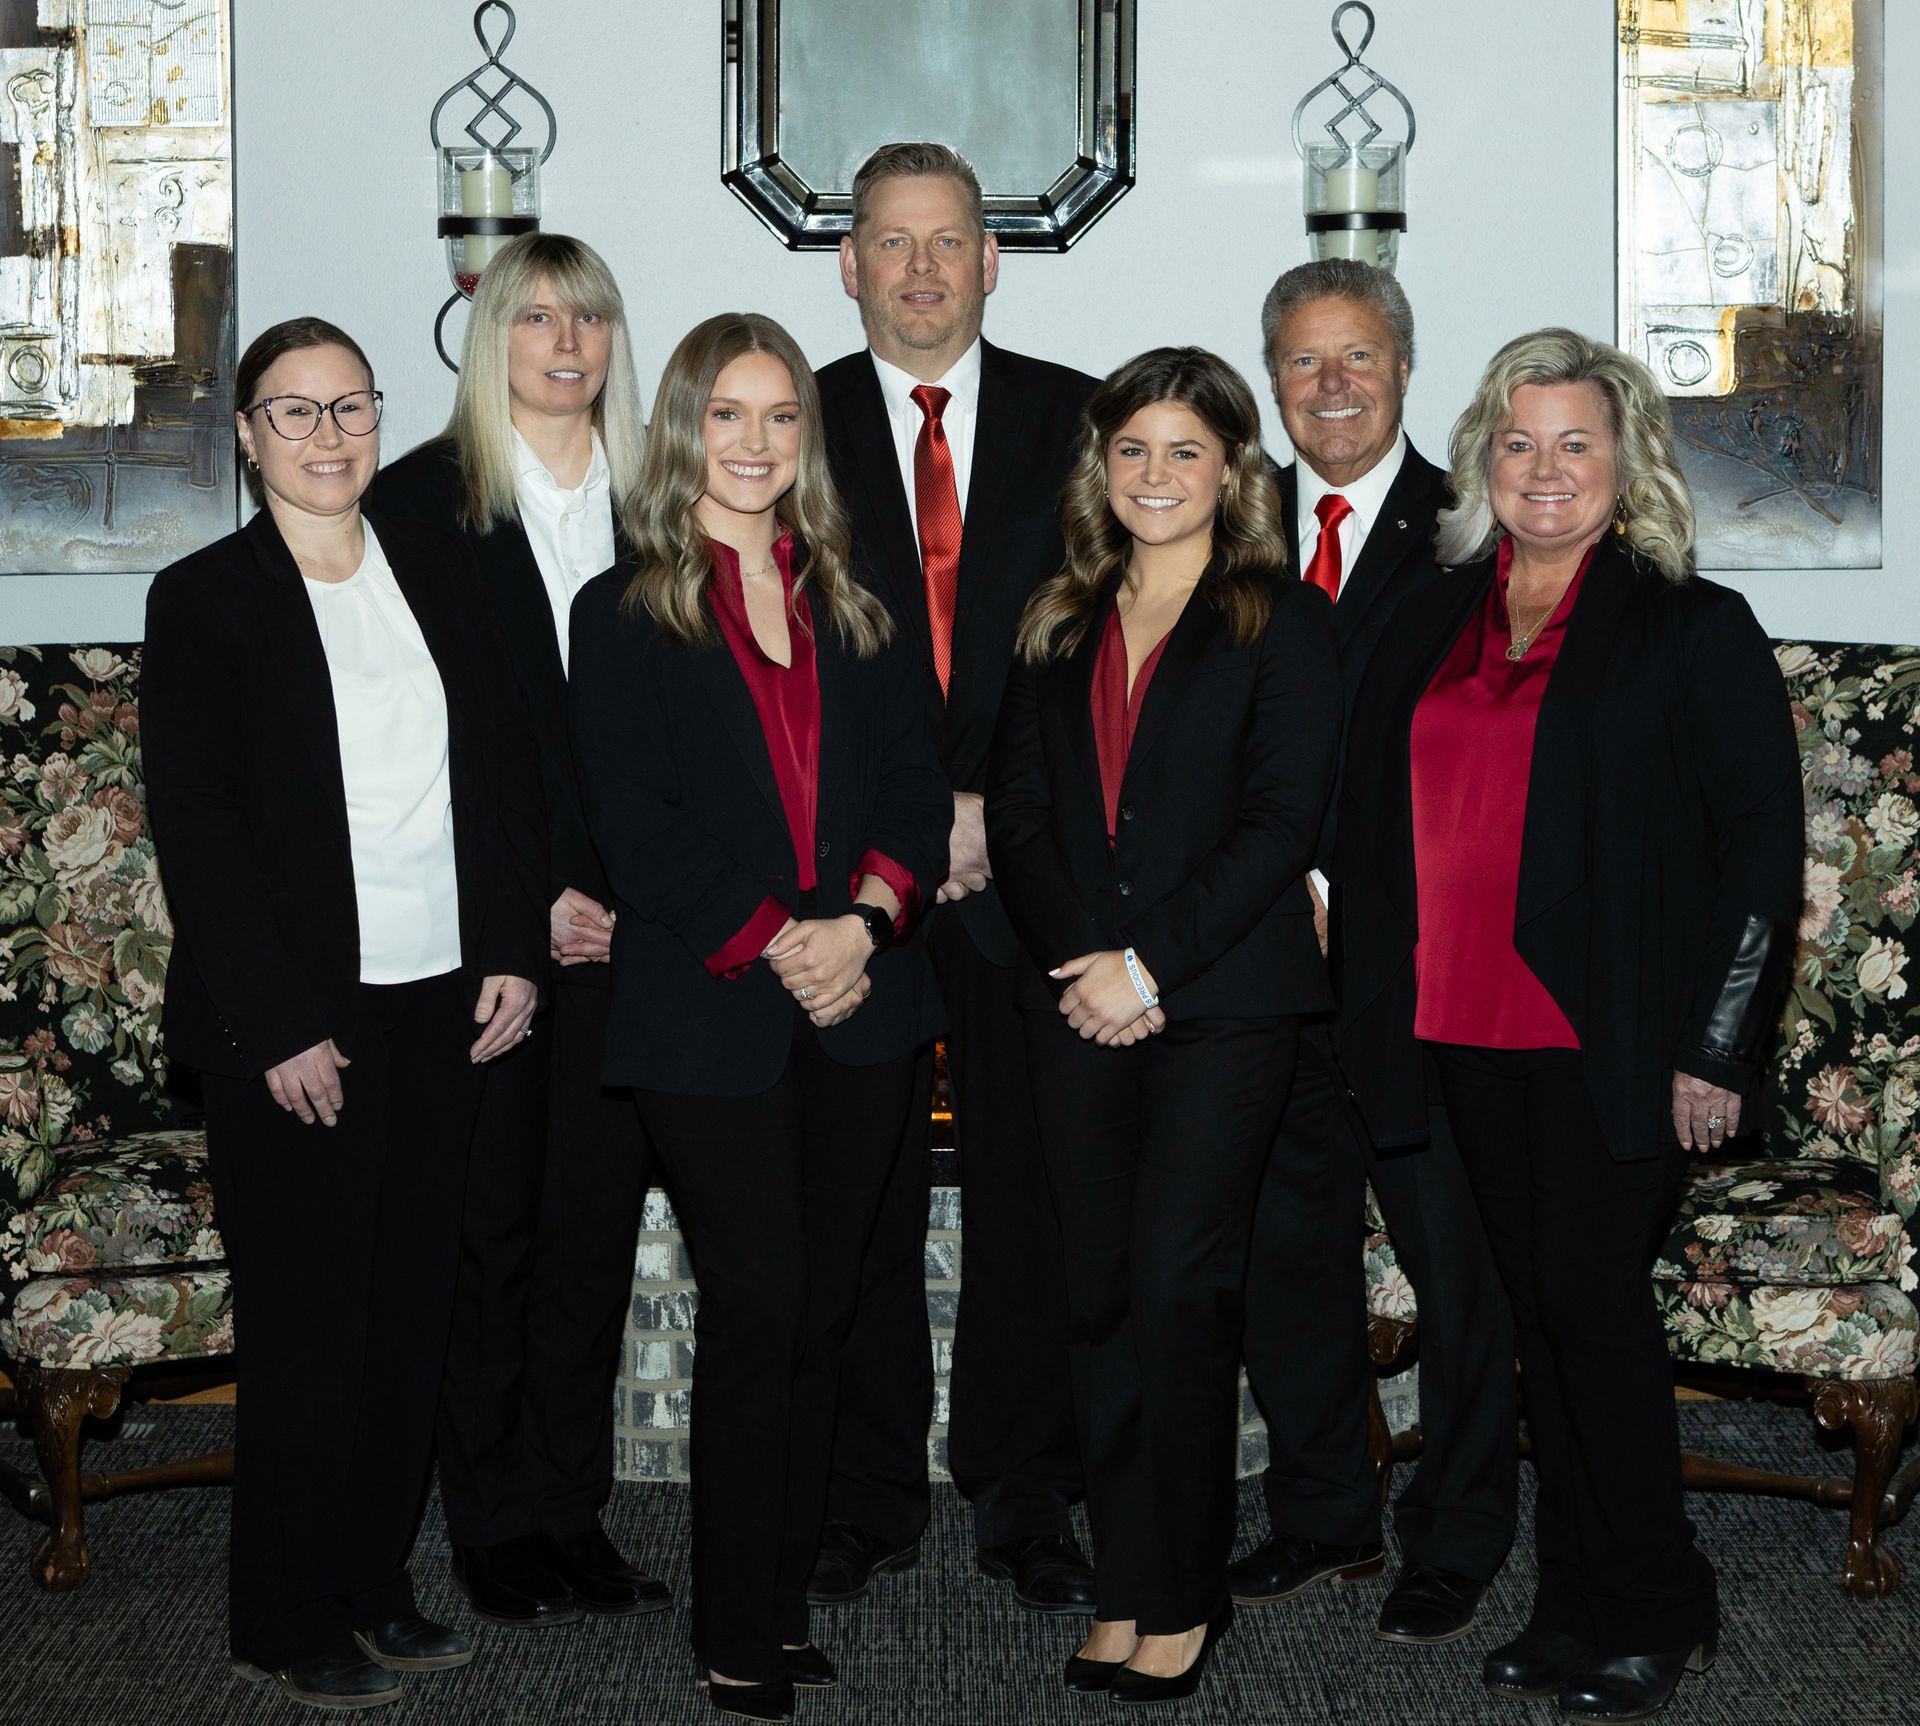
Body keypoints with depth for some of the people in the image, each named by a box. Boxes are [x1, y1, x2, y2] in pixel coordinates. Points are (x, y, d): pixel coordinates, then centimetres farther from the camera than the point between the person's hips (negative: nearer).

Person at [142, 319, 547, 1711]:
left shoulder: (441, 572, 10)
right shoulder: (203, 599, -4)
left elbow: (507, 765, 13)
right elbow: (192, 826, -8)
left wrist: (515, 949, 3)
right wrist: (278, 1027, -13)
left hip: (443, 1004, 5)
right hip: (294, 1023, -5)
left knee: (415, 1307, 9)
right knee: (314, 1324, 1)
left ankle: (376, 1583, 24)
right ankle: (292, 1621, 16)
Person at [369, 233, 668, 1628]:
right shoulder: (422, 497, 0)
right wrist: (522, 900, -9)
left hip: (623, 926, 3)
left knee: (598, 1222, 6)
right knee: (492, 1222, 4)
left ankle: (574, 1517, 17)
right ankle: (494, 1530, 15)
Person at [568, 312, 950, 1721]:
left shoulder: (852, 605, 14)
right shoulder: (624, 614, 2)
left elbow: (917, 781, 7)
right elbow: (636, 821, -7)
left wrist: (865, 918, -10)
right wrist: (774, 944, -14)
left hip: (859, 1007, 4)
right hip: (711, 1013, -4)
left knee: (821, 1311, 7)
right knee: (756, 1308, -4)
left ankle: (789, 1596, 18)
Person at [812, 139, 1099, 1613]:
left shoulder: (1075, 421, 7)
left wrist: (1000, 809, -7)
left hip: (1024, 868, 0)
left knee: (1032, 1190, 5)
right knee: (861, 1198, 5)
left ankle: (1026, 1502, 16)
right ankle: (869, 1497, 17)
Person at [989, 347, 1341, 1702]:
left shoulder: (1284, 623, 1)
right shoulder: (1060, 627, 15)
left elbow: (1281, 824, -8)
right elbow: (1018, 813, 8)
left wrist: (1149, 964, -13)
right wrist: (1081, 958, -7)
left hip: (1222, 1006, -4)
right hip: (1080, 1006, 4)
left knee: (1177, 1286, -7)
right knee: (1104, 1296, 5)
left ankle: (1187, 1594, 5)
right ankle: (1125, 1587, 13)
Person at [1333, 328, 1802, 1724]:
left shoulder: (1695, 628, -2)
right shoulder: (1431, 627, 13)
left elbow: (1765, 841, -5)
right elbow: (1370, 825, 17)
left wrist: (1714, 1047, -10)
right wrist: (1384, 1008, 10)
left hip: (1611, 1035, -5)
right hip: (1468, 1032, 5)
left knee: (1594, 1300, -5)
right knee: (1537, 1308, 9)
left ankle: (1653, 1612, 10)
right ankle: (1581, 1602, 20)